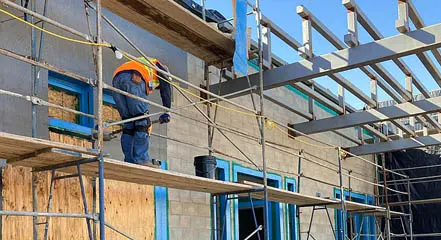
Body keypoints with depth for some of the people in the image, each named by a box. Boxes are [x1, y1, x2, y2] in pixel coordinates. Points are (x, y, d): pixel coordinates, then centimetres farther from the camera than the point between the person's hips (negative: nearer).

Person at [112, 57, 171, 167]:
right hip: (133, 78, -6)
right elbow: (166, 88, 12)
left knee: (128, 124, 7)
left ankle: (129, 161, 1)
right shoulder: (161, 68, 31)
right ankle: (141, 159, -13)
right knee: (142, 120, -5)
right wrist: (166, 112, 8)